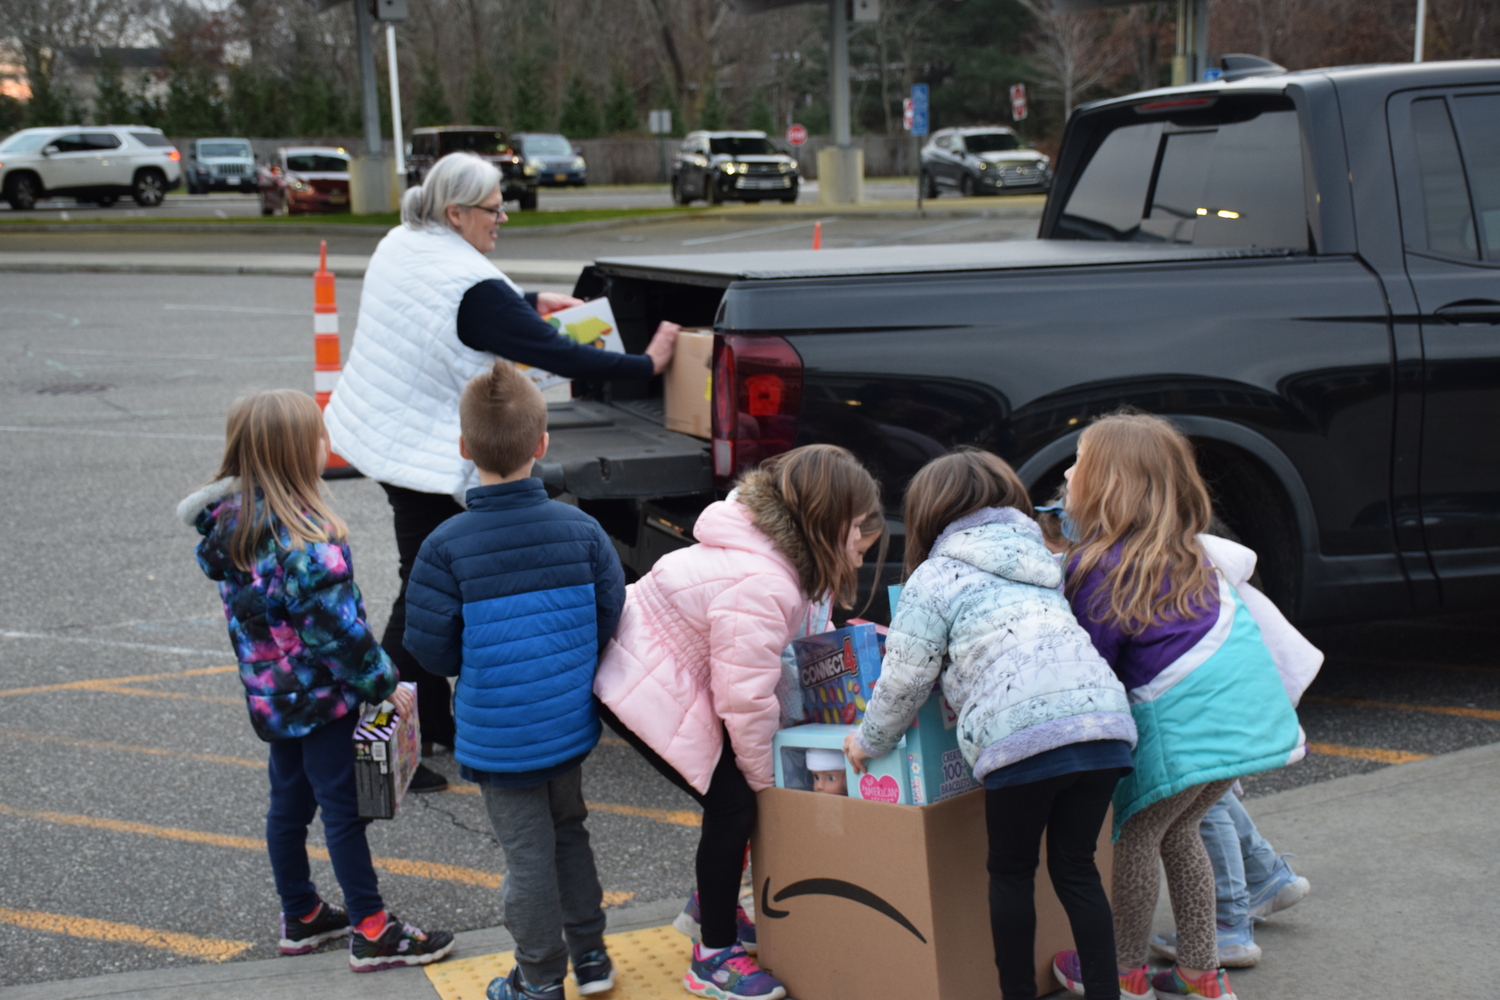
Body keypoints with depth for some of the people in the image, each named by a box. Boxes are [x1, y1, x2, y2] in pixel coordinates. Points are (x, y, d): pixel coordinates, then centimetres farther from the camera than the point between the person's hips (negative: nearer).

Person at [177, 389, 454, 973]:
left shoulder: (230, 521, -2)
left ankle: (301, 917, 35)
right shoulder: (303, 540, -28)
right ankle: (372, 933, 14)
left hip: (271, 694, 8)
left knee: (288, 802, 20)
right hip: (321, 693, -8)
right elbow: (336, 628, -25)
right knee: (343, 809, 3)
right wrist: (384, 684, -15)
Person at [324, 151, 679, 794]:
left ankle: (436, 721, 29)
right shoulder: (471, 286, -24)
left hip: (380, 434, 10)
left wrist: (532, 303, 22)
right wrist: (645, 364, -13)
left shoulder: (400, 246, 5)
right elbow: (554, 355, -22)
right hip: (424, 454, -10)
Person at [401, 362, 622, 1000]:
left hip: (496, 735, -4)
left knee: (528, 856, 10)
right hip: (569, 725, 4)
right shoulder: (582, 530, -10)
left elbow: (431, 649, -14)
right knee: (568, 831, 25)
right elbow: (612, 619, -3)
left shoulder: (446, 547, -20)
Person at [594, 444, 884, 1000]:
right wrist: (767, 780, -11)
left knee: (740, 792, 11)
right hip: (643, 691, -10)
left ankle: (710, 909, 33)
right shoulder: (761, 588, -32)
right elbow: (746, 702, -27)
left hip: (676, 674, 10)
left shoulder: (783, 555, 0)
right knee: (734, 800, -7)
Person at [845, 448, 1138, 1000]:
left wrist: (869, 742, 24)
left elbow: (904, 681, 7)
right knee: (1076, 867, 17)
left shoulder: (933, 578, 10)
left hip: (1021, 736, -5)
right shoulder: (1040, 560, 28)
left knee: (1011, 872, 13)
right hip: (1104, 720, 5)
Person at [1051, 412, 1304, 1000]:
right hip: (1248, 707, 9)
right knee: (1178, 833, 21)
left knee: (1136, 837, 8)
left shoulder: (1099, 567, -12)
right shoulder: (1189, 553, 14)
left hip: (1183, 721, -9)